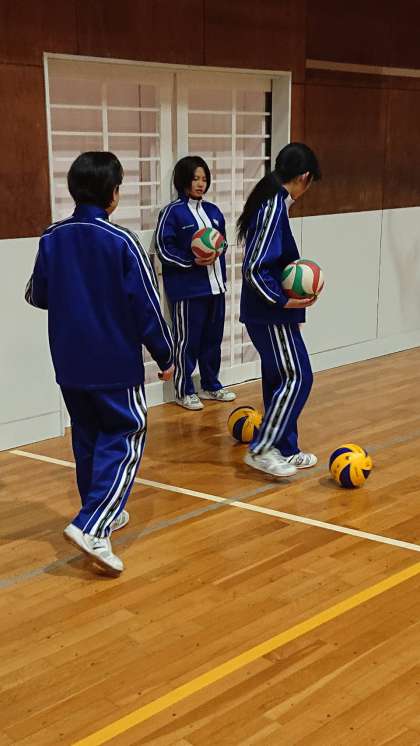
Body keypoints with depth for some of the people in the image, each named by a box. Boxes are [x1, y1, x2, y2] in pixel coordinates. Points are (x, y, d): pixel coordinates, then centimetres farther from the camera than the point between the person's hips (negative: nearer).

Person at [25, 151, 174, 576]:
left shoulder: (52, 239, 0)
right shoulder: (122, 242, -14)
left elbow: (37, 295, 10)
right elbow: (146, 305, -12)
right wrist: (165, 356, -1)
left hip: (69, 362, 6)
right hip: (116, 362, -5)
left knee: (88, 438, 19)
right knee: (125, 438, 3)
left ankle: (105, 513, 30)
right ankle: (92, 527, -11)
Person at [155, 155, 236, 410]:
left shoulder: (213, 211, 12)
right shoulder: (173, 212, -8)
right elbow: (164, 249, -10)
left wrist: (216, 254, -2)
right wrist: (193, 262, -18)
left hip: (215, 285, 6)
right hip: (187, 287, -6)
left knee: (213, 338, 14)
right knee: (187, 341, 1)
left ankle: (211, 386, 28)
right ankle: (184, 391, 14)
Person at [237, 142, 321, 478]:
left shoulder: (269, 202, 10)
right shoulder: (275, 208, -18)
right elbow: (254, 269, -23)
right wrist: (284, 301, -17)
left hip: (268, 313, 10)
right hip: (271, 315, -10)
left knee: (279, 379, 15)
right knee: (297, 378, -5)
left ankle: (286, 451, 25)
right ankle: (261, 449, 0)